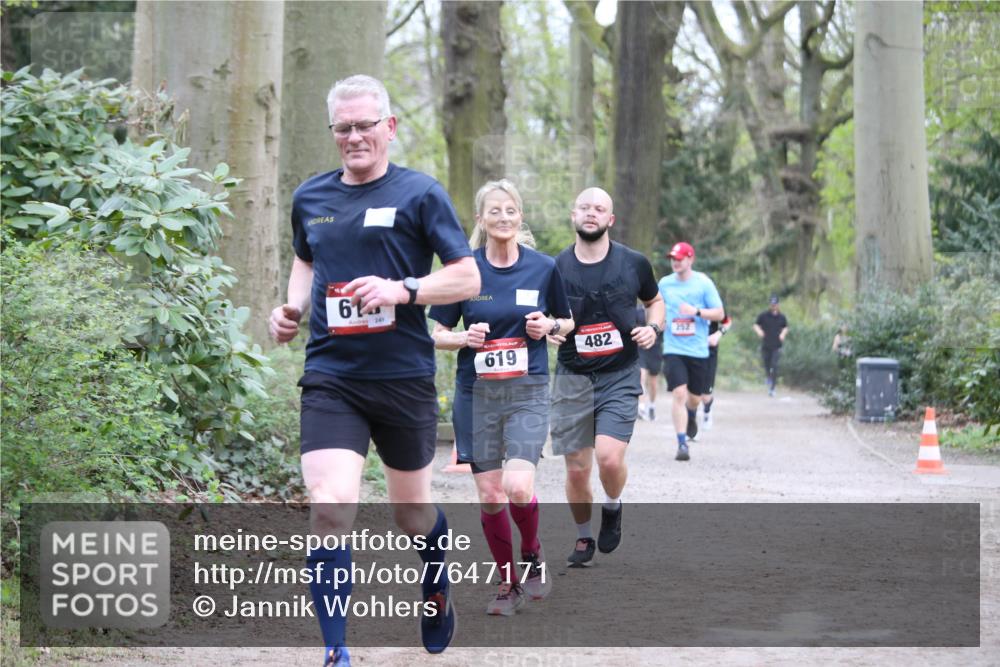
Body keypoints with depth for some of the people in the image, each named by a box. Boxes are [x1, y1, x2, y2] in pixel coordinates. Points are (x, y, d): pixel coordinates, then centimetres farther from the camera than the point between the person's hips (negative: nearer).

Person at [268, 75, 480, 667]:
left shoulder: (420, 193, -4)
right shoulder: (310, 198, 8)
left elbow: (469, 279, -5)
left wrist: (403, 290, -19)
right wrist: (293, 307, 9)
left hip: (404, 376, -1)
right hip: (331, 378, 2)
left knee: (412, 510, 15)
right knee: (331, 507, -17)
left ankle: (438, 587, 49)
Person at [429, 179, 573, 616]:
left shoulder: (543, 267, 1)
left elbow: (567, 321, 14)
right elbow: (437, 333, 6)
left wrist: (550, 326, -7)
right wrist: (466, 337, -14)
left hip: (528, 391, -1)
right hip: (476, 394, 1)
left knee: (518, 485, -18)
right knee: (489, 494, 2)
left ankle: (532, 554, 11)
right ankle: (509, 584, 18)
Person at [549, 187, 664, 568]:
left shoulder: (633, 264, 0)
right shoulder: (556, 268, 0)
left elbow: (655, 300, 18)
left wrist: (653, 328, -3)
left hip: (620, 377, -1)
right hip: (572, 378, 1)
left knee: (609, 457, -19)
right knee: (577, 468, 2)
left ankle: (612, 508, 14)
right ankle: (583, 538, 25)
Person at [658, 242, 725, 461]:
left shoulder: (704, 283, -3)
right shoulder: (664, 283, 5)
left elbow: (719, 313, -4)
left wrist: (697, 311, -18)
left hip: (698, 350, 0)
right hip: (673, 350, 0)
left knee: (695, 395, 12)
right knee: (678, 393, -16)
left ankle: (691, 416, 50)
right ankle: (682, 443, -13)